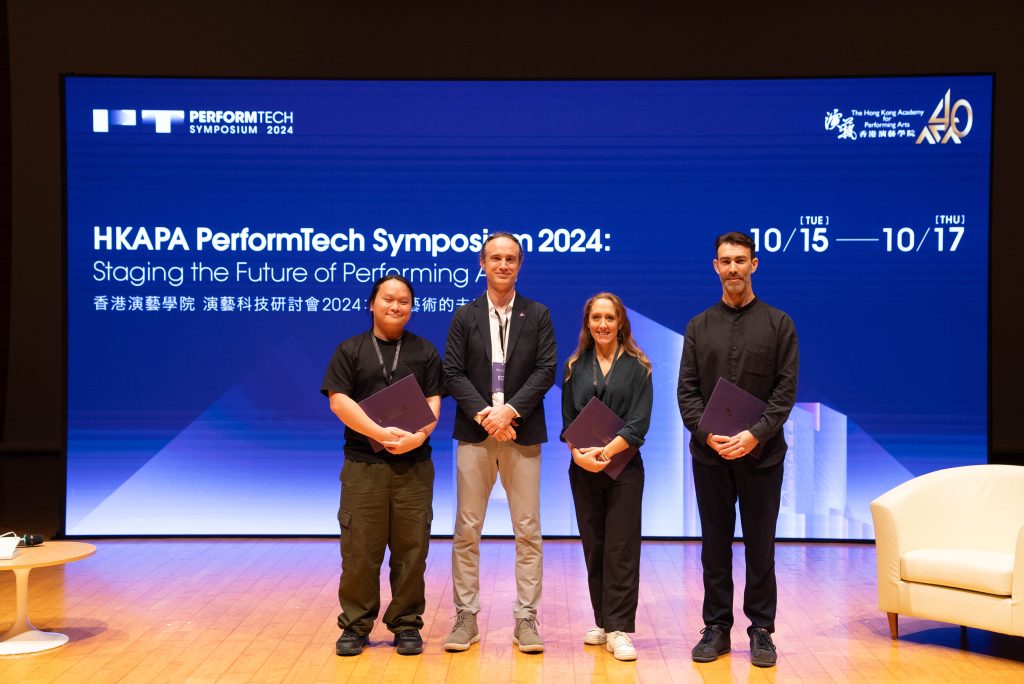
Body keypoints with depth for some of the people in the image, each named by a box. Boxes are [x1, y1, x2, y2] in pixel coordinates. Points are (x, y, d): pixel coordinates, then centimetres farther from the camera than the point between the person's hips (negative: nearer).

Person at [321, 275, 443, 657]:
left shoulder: (425, 352, 12)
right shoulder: (350, 350, 7)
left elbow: (433, 402, 4)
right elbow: (338, 399, -4)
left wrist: (419, 435, -16)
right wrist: (380, 433, -15)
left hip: (413, 464, 1)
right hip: (362, 464, -1)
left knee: (410, 547, 4)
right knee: (359, 549, 1)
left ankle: (406, 624, 14)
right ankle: (355, 625, 12)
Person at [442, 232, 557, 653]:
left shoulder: (538, 315, 7)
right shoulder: (464, 317, 8)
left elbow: (546, 369, -2)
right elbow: (453, 374, 1)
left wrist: (510, 410, -13)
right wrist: (483, 414, -13)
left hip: (522, 433, 0)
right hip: (474, 434, 1)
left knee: (528, 531, 2)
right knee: (467, 530, 3)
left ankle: (526, 618, 10)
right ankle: (466, 617, 12)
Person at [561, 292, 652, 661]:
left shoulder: (637, 367, 1)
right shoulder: (575, 367, 9)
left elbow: (639, 422, -7)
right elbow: (567, 420, 5)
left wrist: (606, 451, -19)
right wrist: (578, 452, -13)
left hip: (623, 467, -3)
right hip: (583, 469, 3)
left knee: (621, 549, -5)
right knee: (593, 546, 8)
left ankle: (620, 630, -4)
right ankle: (603, 622, 18)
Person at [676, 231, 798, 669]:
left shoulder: (778, 323, 2)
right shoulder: (699, 326, 8)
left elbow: (786, 388, -4)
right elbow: (687, 390, 3)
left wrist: (756, 434, -16)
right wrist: (707, 434, -12)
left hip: (761, 453, -2)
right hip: (709, 453, 2)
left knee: (760, 545, 6)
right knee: (715, 543, 8)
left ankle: (761, 629, 16)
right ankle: (717, 627, 17)